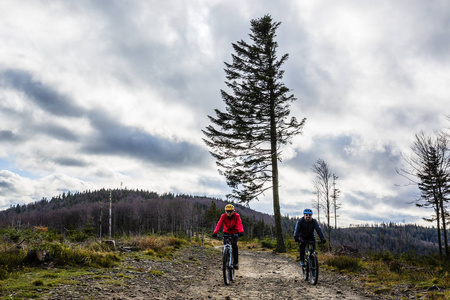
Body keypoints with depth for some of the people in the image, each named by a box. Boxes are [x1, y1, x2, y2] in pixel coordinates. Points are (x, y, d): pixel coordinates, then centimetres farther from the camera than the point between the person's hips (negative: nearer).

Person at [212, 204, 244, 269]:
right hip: (226, 233, 2)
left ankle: (236, 262, -16)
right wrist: (215, 232, -45)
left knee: (234, 244, -24)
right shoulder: (223, 216, -16)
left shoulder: (237, 216, -20)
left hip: (235, 233, -2)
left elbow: (239, 224, -35)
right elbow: (219, 224, -28)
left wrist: (241, 231, -55)